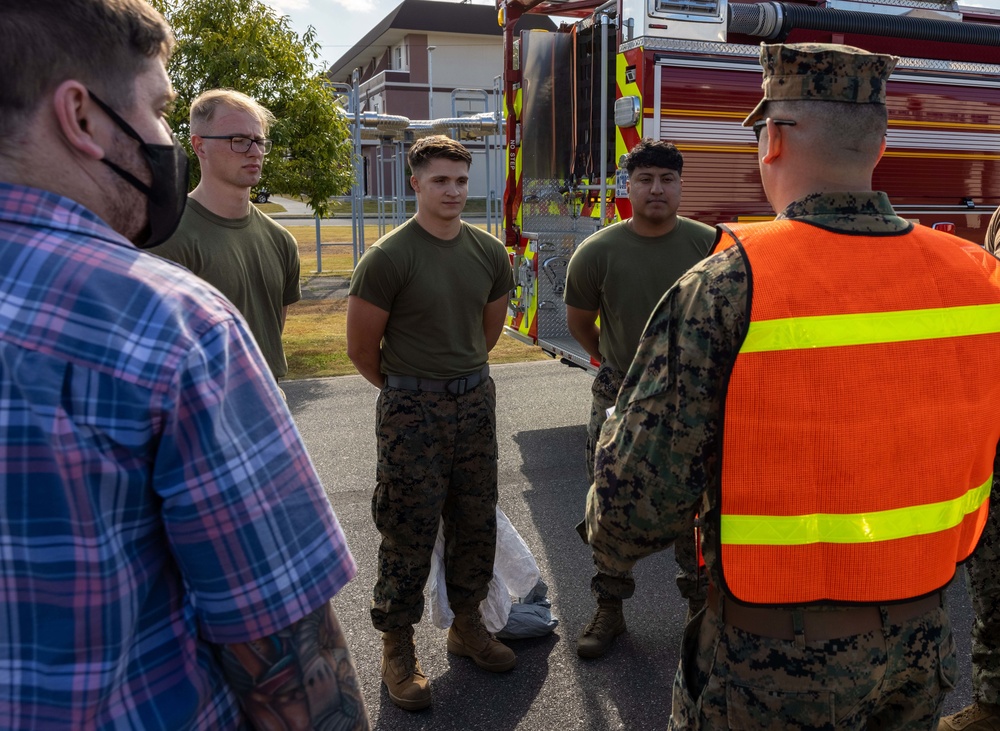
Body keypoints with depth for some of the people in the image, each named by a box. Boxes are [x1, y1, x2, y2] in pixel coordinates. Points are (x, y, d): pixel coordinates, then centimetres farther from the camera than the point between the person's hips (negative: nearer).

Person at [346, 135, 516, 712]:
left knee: (476, 523, 15)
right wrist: (406, 388, 7)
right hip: (411, 410, -5)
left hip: (476, 400, 5)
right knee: (409, 533, 3)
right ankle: (398, 647, 21)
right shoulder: (389, 257, -13)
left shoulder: (489, 252, 4)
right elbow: (361, 348, -6)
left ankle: (467, 624, 35)